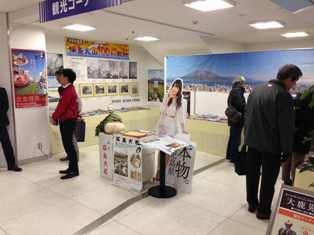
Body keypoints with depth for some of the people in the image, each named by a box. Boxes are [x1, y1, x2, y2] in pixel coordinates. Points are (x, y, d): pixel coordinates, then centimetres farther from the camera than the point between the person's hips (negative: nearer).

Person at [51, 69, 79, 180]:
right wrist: (57, 117, 10)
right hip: (65, 120, 10)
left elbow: (62, 106, -18)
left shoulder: (68, 91, -17)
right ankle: (71, 167, 21)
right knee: (67, 144, 13)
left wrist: (54, 117, -6)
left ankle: (74, 170, 0)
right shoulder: (67, 89, 16)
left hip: (68, 121, -10)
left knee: (68, 145, -6)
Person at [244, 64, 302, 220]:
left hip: (252, 142, 7)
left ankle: (252, 203, 30)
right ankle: (263, 210, 18)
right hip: (271, 146, -7)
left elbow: (247, 116, 12)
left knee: (252, 174, 17)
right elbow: (286, 127, -17)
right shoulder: (283, 95, -17)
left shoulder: (256, 90, 6)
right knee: (268, 179, 7)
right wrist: (287, 149, -8)